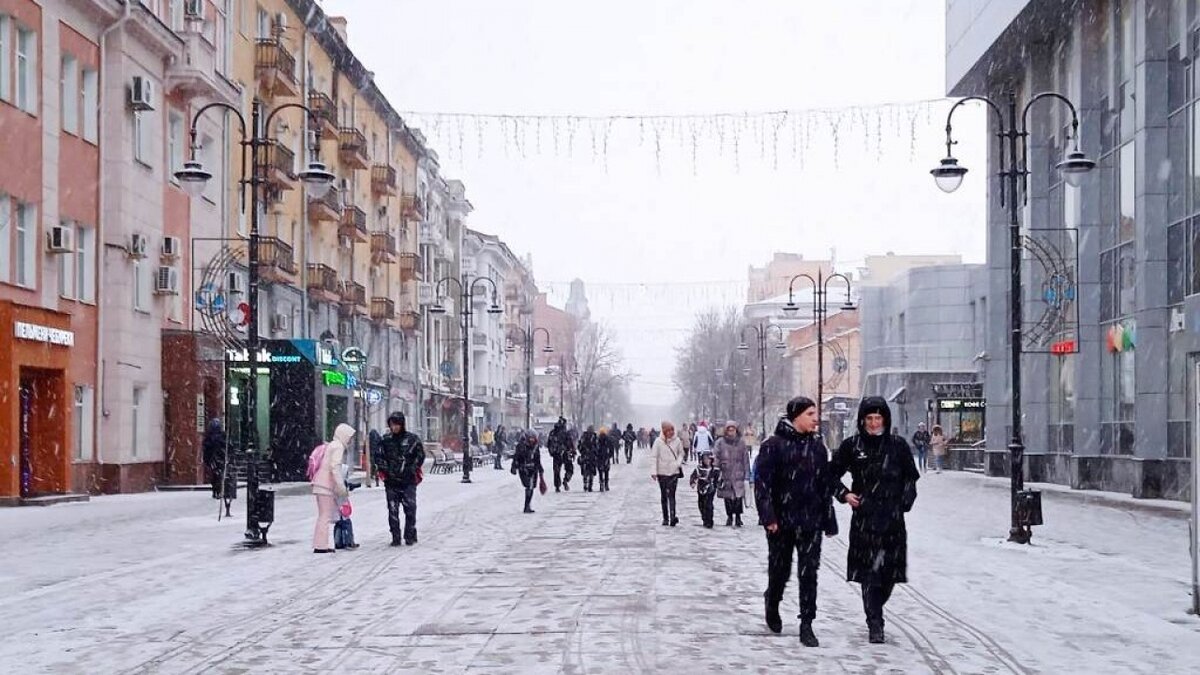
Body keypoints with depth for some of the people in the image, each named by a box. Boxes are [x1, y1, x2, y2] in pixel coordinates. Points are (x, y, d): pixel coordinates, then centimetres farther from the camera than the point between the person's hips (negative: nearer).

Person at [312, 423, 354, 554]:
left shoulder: (330, 445, 22)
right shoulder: (338, 446, -7)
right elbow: (335, 468, -18)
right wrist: (341, 487, -19)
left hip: (320, 484, 10)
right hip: (326, 485, -10)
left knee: (323, 516, 12)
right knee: (326, 516, -8)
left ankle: (321, 544, 14)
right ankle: (321, 545, -9)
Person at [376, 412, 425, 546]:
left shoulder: (412, 439, 0)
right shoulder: (385, 440, 7)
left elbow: (420, 455, 6)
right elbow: (380, 457, 14)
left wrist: (412, 469, -1)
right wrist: (383, 470, 3)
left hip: (408, 481, -2)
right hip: (391, 481, 2)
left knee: (410, 509, -3)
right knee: (392, 510, 2)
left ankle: (410, 536, 7)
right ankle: (395, 537, 7)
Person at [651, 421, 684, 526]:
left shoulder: (677, 441, 0)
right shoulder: (658, 442, -4)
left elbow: (681, 453, 12)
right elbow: (655, 457, -3)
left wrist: (678, 463, -7)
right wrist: (654, 472, -6)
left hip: (674, 471, -1)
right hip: (662, 472, 1)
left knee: (671, 495, -11)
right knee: (663, 496, 10)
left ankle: (672, 517, -17)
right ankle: (665, 518, 18)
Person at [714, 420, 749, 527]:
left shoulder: (741, 443, 4)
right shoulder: (720, 442, 2)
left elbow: (745, 458, 9)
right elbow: (715, 457, 2)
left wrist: (746, 470, 5)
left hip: (738, 474, -1)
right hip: (725, 474, 1)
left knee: (738, 496, -9)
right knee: (727, 498, 7)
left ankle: (738, 517, 1)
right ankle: (729, 516, 21)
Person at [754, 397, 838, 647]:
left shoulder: (817, 445, 6)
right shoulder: (774, 445, -8)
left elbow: (825, 484, 11)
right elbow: (762, 483, -10)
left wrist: (829, 519, 10)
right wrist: (768, 516, -17)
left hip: (810, 521, 3)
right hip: (781, 520, -3)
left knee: (809, 572, -1)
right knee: (780, 570, 10)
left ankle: (806, 626, 4)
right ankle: (772, 605, 40)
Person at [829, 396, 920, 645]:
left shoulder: (898, 445, 4)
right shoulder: (852, 446, 3)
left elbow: (911, 477, 14)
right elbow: (832, 473, 13)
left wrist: (905, 502, 2)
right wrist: (844, 494, -1)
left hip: (892, 518, 2)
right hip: (864, 517, -1)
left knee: (889, 572, 6)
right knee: (869, 572, -7)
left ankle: (875, 612, 30)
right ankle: (875, 625, -3)